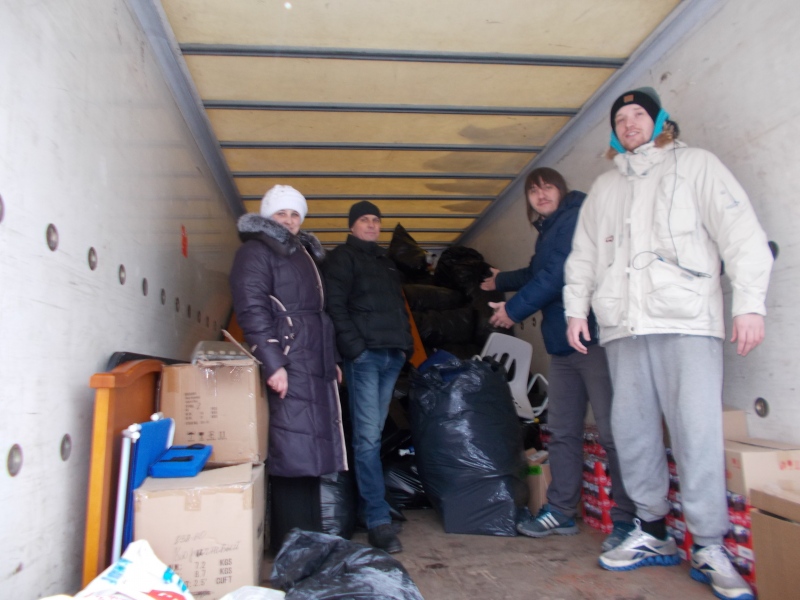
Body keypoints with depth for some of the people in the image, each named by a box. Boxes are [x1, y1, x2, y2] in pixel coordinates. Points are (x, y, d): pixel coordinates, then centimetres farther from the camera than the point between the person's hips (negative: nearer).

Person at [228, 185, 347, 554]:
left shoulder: (304, 253, 25)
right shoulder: (256, 251, -1)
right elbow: (251, 309, -14)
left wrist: (333, 360, 22)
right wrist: (272, 363, -22)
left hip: (316, 366, 8)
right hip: (287, 365, -8)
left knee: (311, 453, 10)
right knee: (293, 454, -8)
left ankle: (309, 536, 20)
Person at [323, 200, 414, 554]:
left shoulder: (385, 262, 26)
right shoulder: (342, 257, 3)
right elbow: (335, 306, -8)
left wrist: (406, 344, 17)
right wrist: (354, 346, -15)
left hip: (392, 356, 7)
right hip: (364, 355, -7)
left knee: (373, 434, 10)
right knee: (368, 437, -9)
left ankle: (367, 502, 19)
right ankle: (378, 519, -7)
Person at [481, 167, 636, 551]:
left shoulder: (576, 220, -6)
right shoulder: (550, 231, 23)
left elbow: (557, 275, -16)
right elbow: (537, 274, 41)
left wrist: (514, 309, -6)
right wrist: (500, 281, 59)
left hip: (591, 336, -10)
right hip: (563, 344, 10)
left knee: (612, 432, -6)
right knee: (562, 433, 10)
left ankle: (627, 519, 2)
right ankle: (561, 512, 18)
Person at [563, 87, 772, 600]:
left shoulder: (695, 164, 13)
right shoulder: (605, 187, 25)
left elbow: (742, 233, 3)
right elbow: (583, 254, 24)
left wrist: (750, 302, -8)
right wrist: (576, 308, 12)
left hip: (687, 318, -4)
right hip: (623, 325, 4)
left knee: (697, 429, -10)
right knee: (632, 427, 2)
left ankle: (709, 548, 0)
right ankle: (653, 534, 13)